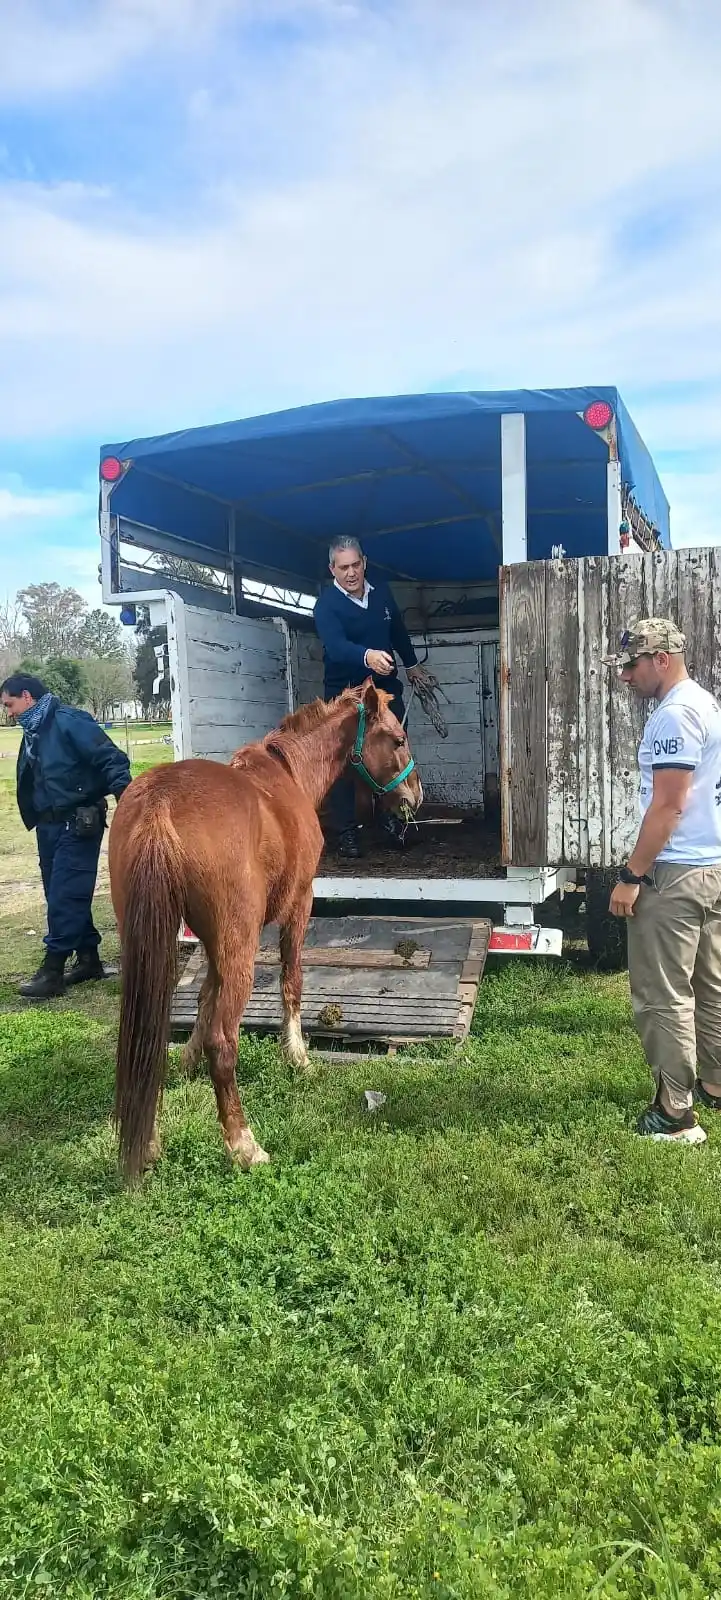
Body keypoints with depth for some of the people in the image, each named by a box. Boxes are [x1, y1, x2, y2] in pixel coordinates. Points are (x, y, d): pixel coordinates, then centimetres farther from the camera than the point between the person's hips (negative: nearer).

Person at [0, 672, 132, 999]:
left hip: (78, 824, -9)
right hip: (49, 825, 9)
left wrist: (126, 799, -31)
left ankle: (52, 971, -2)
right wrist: (39, 821, 12)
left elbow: (111, 759, -19)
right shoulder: (33, 733, 13)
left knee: (65, 895, -6)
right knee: (60, 894, 13)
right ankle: (88, 959, 24)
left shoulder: (69, 721, -14)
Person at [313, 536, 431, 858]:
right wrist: (367, 656, -54)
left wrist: (411, 663, 30)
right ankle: (346, 832, 3)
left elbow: (398, 630, 19)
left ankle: (391, 820, 22)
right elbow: (336, 645, -35)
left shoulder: (381, 592, 1)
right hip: (344, 693, -4)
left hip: (385, 687, 4)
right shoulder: (326, 605, -16)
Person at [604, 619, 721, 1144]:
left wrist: (631, 876, -18)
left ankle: (676, 1116, 3)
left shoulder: (675, 715, -17)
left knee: (664, 998, -3)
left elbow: (666, 807, -22)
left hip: (676, 874, -10)